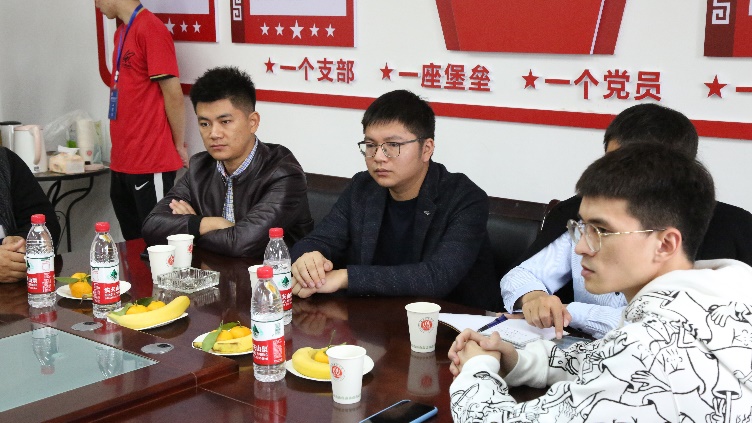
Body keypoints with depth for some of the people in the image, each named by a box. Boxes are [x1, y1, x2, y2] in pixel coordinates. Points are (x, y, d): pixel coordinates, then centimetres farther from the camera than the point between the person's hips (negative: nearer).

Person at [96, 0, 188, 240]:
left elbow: (173, 95, -13)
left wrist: (179, 146, -3)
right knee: (133, 241, 15)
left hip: (151, 162, -8)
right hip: (121, 161, 8)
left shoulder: (151, 29, -13)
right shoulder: (121, 33, 13)